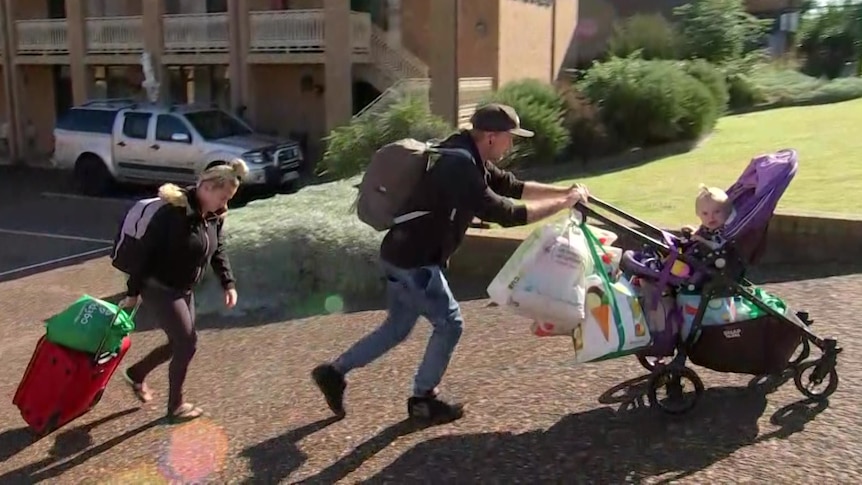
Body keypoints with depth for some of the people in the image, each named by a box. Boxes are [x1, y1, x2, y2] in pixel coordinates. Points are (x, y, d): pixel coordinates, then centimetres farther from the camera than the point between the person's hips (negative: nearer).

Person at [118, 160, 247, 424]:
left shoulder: (214, 215, -2)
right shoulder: (173, 212, -27)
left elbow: (218, 250, 11)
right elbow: (146, 251, -22)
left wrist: (228, 283, 1)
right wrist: (133, 292, -17)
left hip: (184, 290, 8)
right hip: (158, 288, -8)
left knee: (180, 343, 16)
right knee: (187, 344, -3)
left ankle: (136, 374, 40)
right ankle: (175, 406, 16)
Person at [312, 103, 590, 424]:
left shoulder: (468, 157, 6)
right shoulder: (459, 168, -26)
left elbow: (511, 187, 12)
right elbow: (504, 213, -27)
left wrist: (563, 191, 5)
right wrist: (562, 204, -19)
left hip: (405, 256, 10)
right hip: (413, 261, -10)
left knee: (397, 328, 19)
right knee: (449, 324, 3)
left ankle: (335, 372, 27)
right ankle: (422, 400, 18)